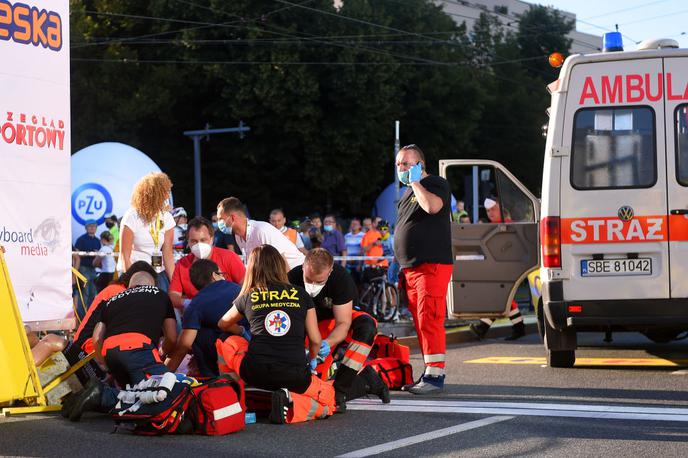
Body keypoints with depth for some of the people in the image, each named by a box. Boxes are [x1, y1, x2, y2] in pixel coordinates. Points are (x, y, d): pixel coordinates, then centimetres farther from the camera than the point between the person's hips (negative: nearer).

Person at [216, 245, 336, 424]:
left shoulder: (248, 297, 13)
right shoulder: (301, 295, 11)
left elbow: (223, 325, 32)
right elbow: (315, 340, 12)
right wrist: (311, 361, 34)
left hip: (256, 373, 2)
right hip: (295, 376, -1)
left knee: (230, 343, 29)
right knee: (328, 397, 23)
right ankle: (290, 405, -6)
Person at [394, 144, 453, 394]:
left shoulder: (436, 184, -4)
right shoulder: (409, 192, 23)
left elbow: (432, 206, -27)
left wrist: (415, 182, -13)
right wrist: (400, 264, 23)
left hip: (432, 266, -9)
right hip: (411, 268, 9)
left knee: (429, 320, -14)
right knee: (420, 323, 9)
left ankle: (434, 374, -14)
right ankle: (430, 371, 13)